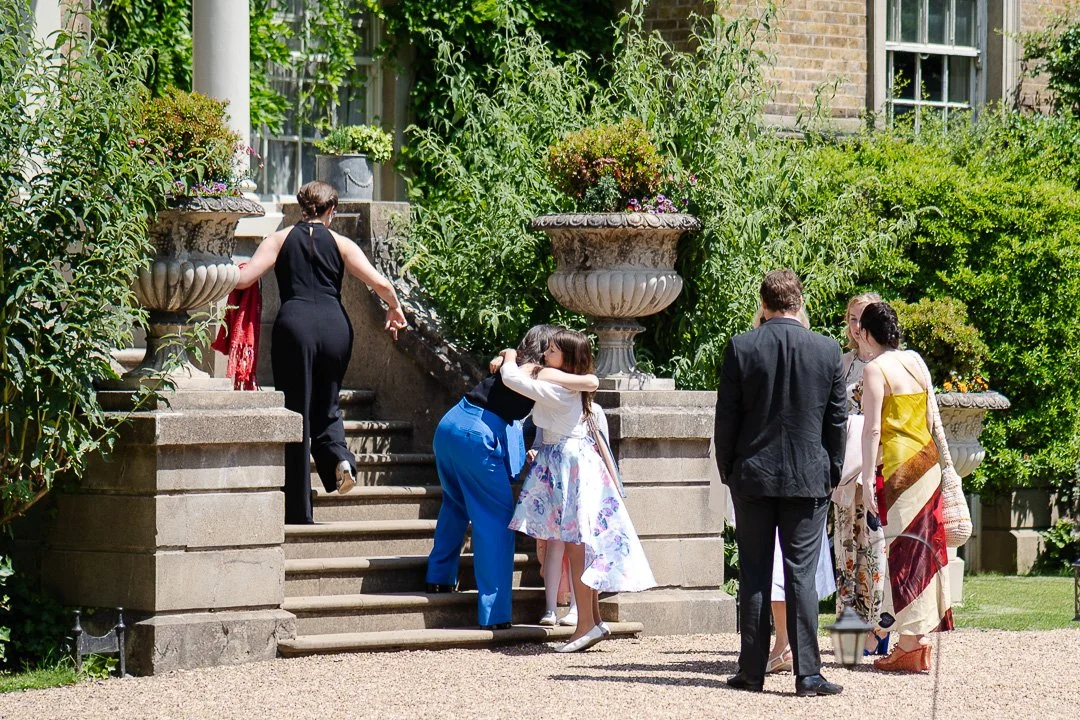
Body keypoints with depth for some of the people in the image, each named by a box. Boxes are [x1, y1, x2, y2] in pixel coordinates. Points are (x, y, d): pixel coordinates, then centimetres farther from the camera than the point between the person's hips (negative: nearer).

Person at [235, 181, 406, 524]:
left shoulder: (280, 239, 10)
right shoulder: (341, 243, 11)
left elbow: (243, 278, 0)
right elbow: (380, 282, 3)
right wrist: (395, 309, 21)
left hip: (295, 323, -1)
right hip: (335, 325, 1)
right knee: (326, 406, 22)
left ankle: (298, 511, 2)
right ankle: (339, 455, -9)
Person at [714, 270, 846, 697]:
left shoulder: (741, 348, -5)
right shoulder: (827, 350, -2)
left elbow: (726, 417, -1)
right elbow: (836, 419, 3)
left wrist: (727, 471, 10)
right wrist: (832, 474, 13)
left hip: (752, 476, 0)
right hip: (808, 478, 0)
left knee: (753, 576, 6)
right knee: (801, 576, 0)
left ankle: (752, 672, 9)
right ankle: (807, 674, -5)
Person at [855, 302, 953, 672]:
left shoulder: (875, 369, -10)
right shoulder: (916, 361, 11)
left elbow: (872, 428, -14)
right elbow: (931, 416, 15)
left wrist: (867, 477, -13)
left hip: (898, 465, -7)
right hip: (927, 458, 7)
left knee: (903, 548, -5)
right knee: (922, 547, 12)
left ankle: (910, 646, -5)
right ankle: (921, 640, 17)